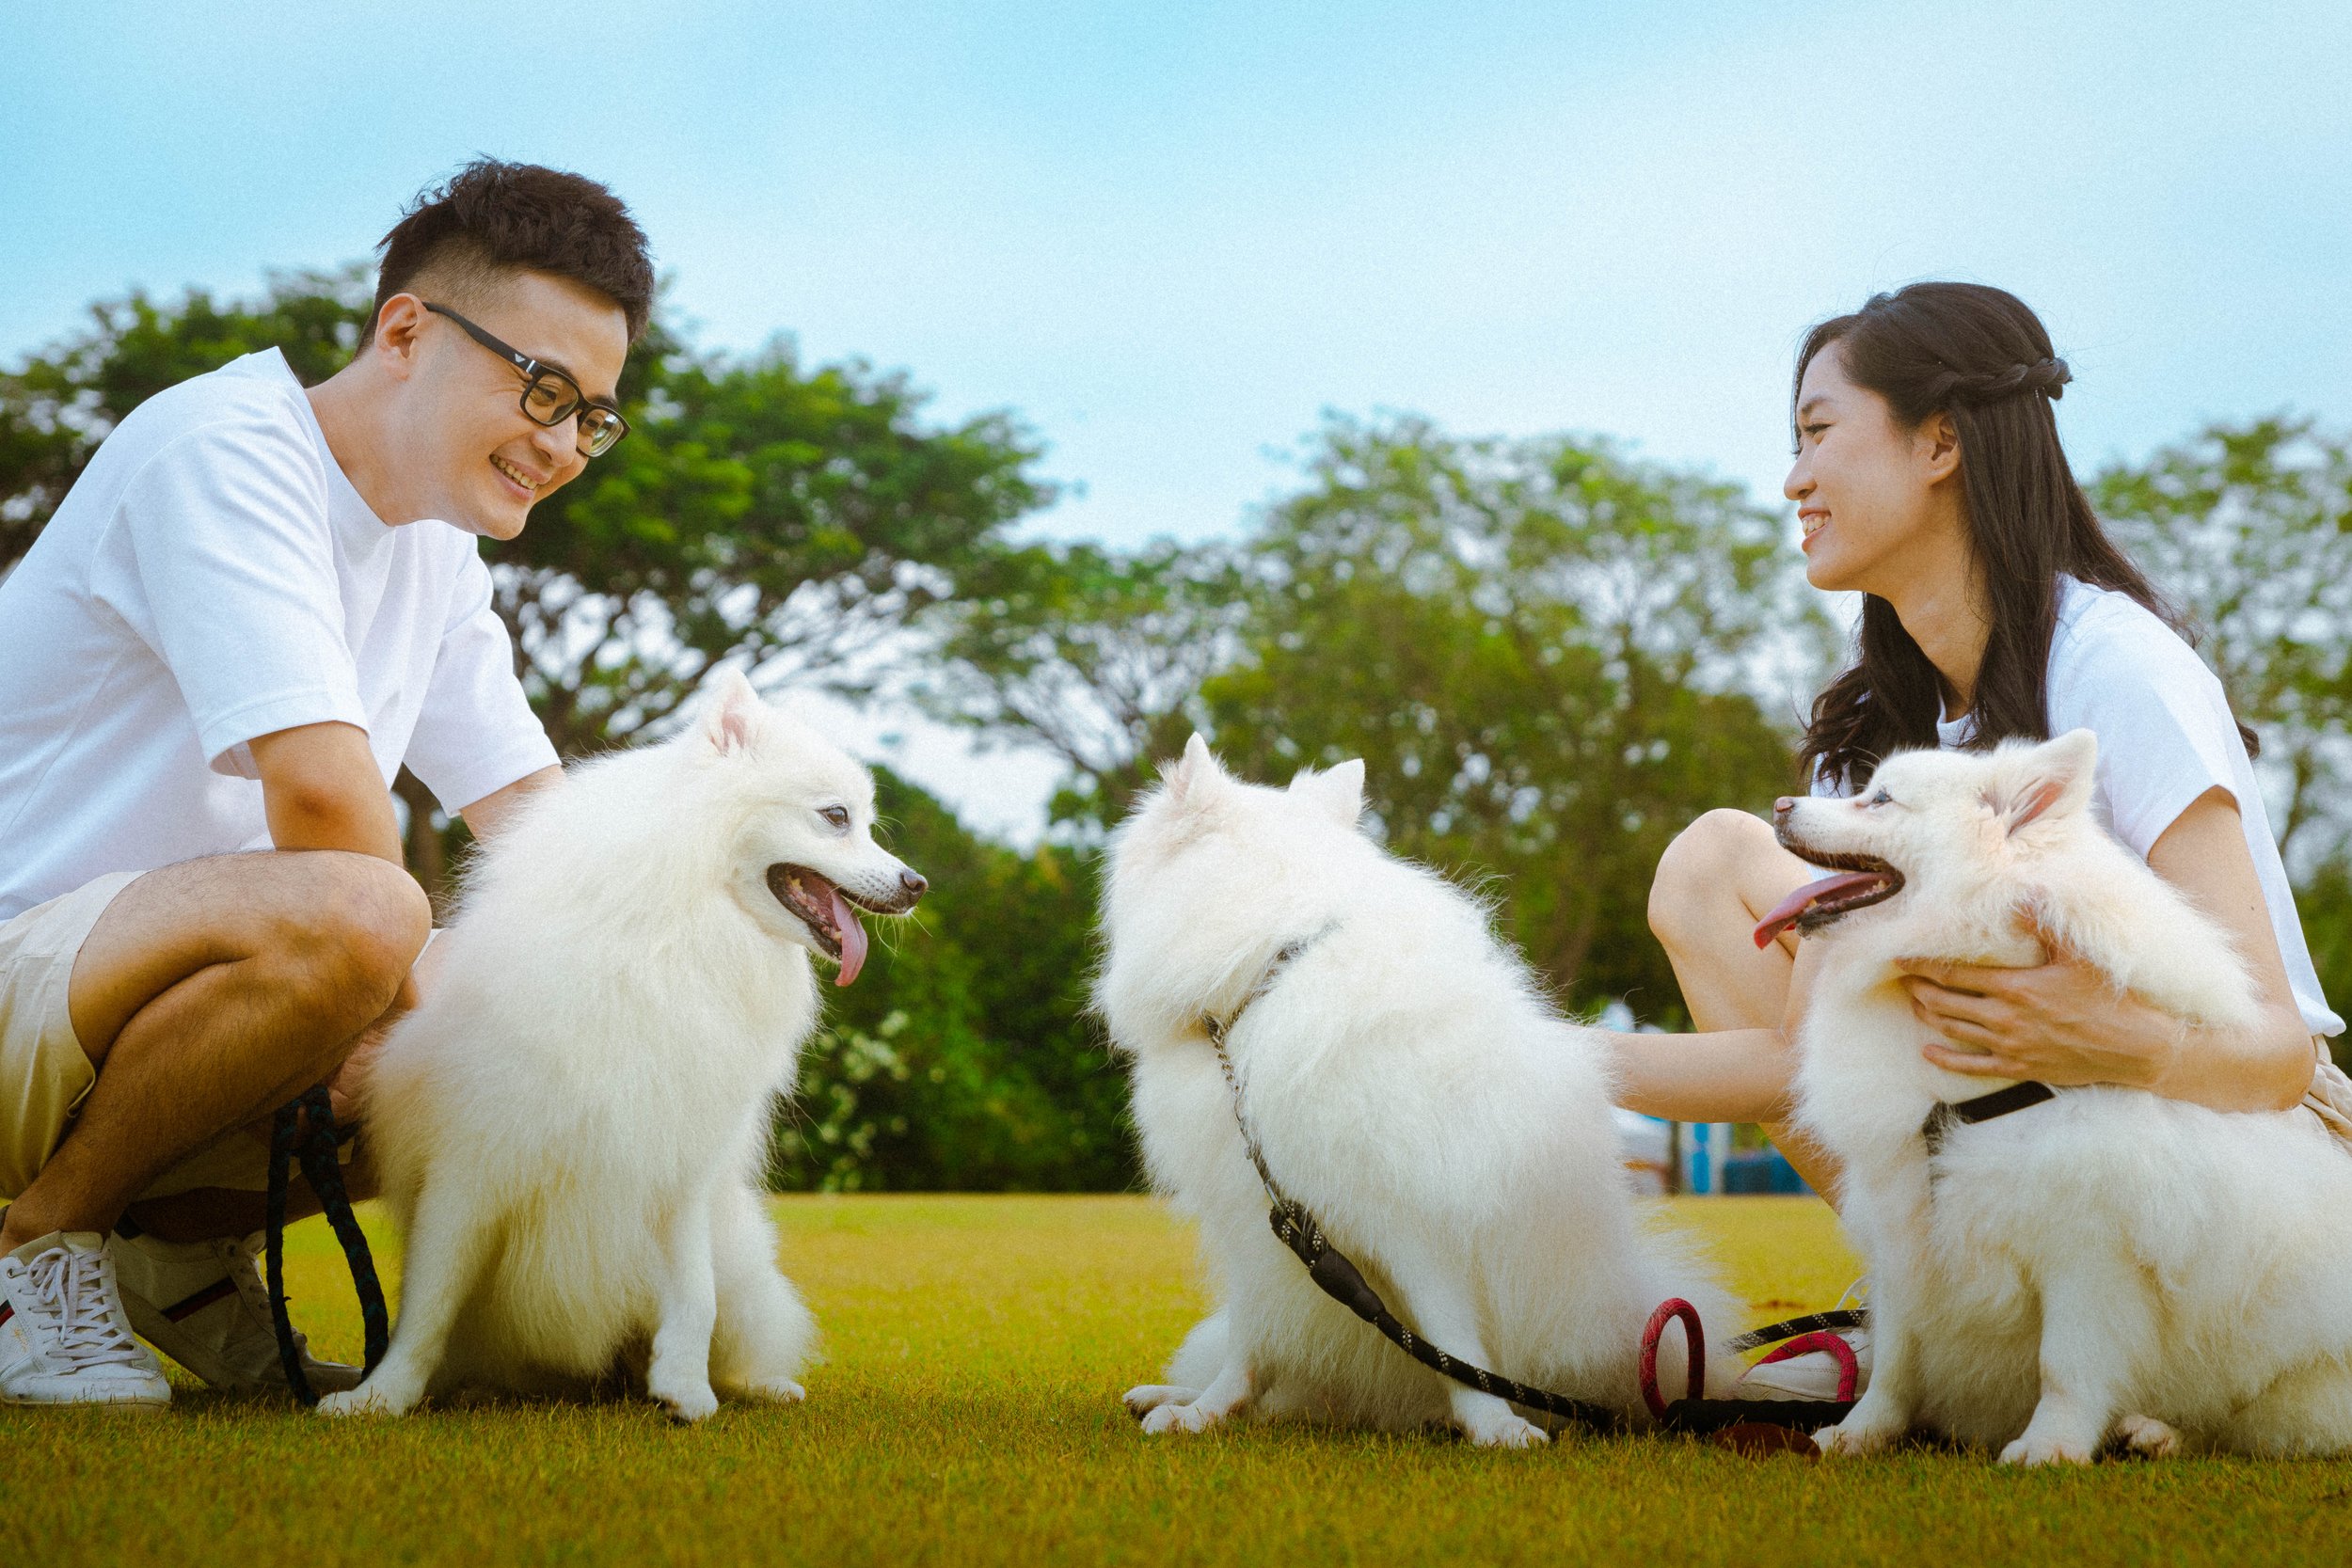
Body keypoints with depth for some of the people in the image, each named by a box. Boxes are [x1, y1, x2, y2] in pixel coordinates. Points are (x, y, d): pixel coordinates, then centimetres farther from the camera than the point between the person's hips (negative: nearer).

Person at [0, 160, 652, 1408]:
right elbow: (323, 801, -29)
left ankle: (179, 1245, 10)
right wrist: (402, 974, -12)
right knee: (349, 916, -36)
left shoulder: (435, 552, 12)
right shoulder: (224, 447, -17)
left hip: (106, 1000, 9)